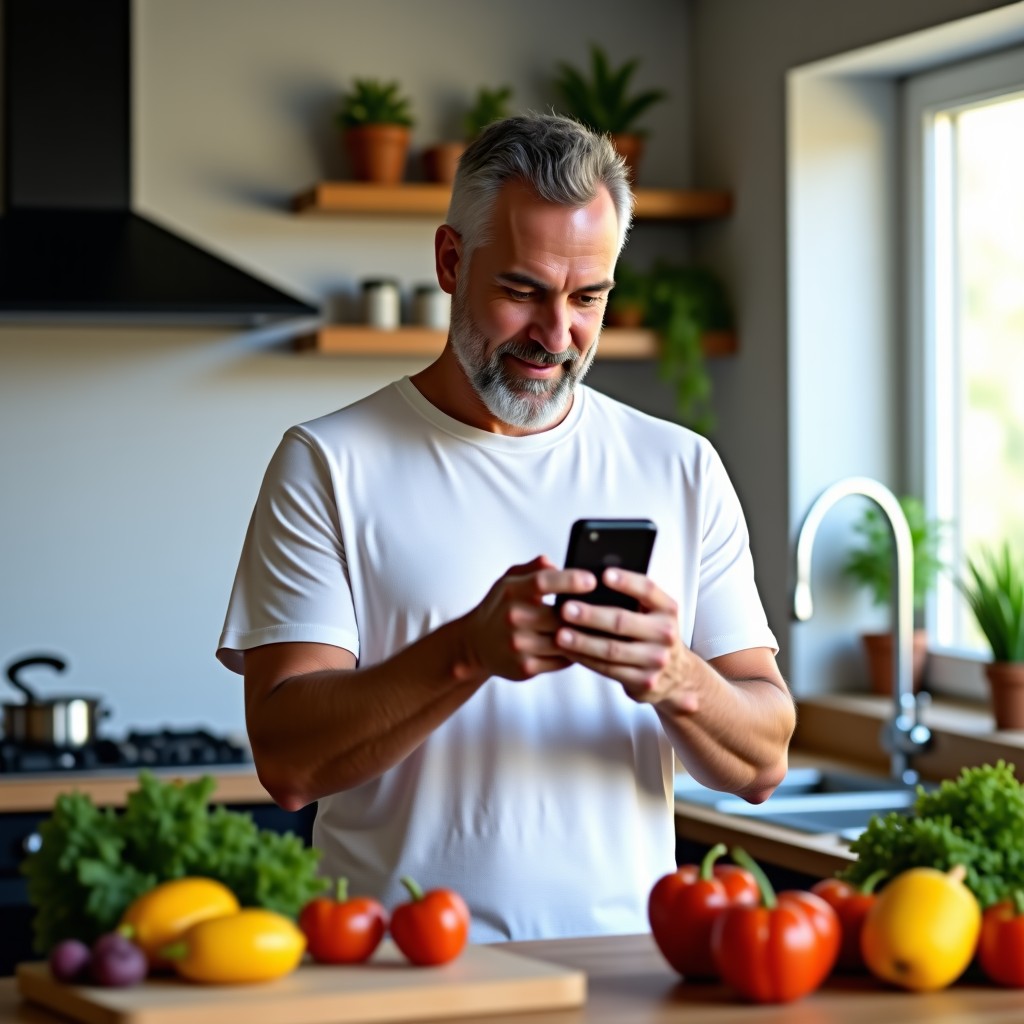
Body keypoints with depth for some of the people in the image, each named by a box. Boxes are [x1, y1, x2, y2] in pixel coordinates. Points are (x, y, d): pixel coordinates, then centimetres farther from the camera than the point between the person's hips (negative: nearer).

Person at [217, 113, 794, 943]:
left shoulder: (680, 470, 14)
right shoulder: (330, 465, 6)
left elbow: (762, 763, 8)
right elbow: (286, 760, -4)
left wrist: (674, 678, -13)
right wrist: (472, 649, -18)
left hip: (623, 964, 2)